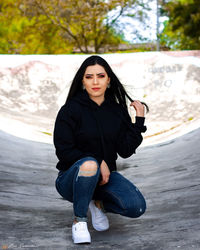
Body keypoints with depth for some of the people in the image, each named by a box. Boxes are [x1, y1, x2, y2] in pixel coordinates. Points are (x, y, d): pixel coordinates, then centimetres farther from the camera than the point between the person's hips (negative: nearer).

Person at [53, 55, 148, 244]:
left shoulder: (117, 110, 3)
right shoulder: (70, 110, -10)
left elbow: (125, 151, -2)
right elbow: (64, 152, -12)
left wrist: (139, 121, -9)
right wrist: (98, 163, -18)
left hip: (105, 175, 4)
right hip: (72, 177, -4)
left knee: (137, 207, -21)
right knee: (89, 165, -40)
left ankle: (98, 202, 11)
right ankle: (79, 220, -16)